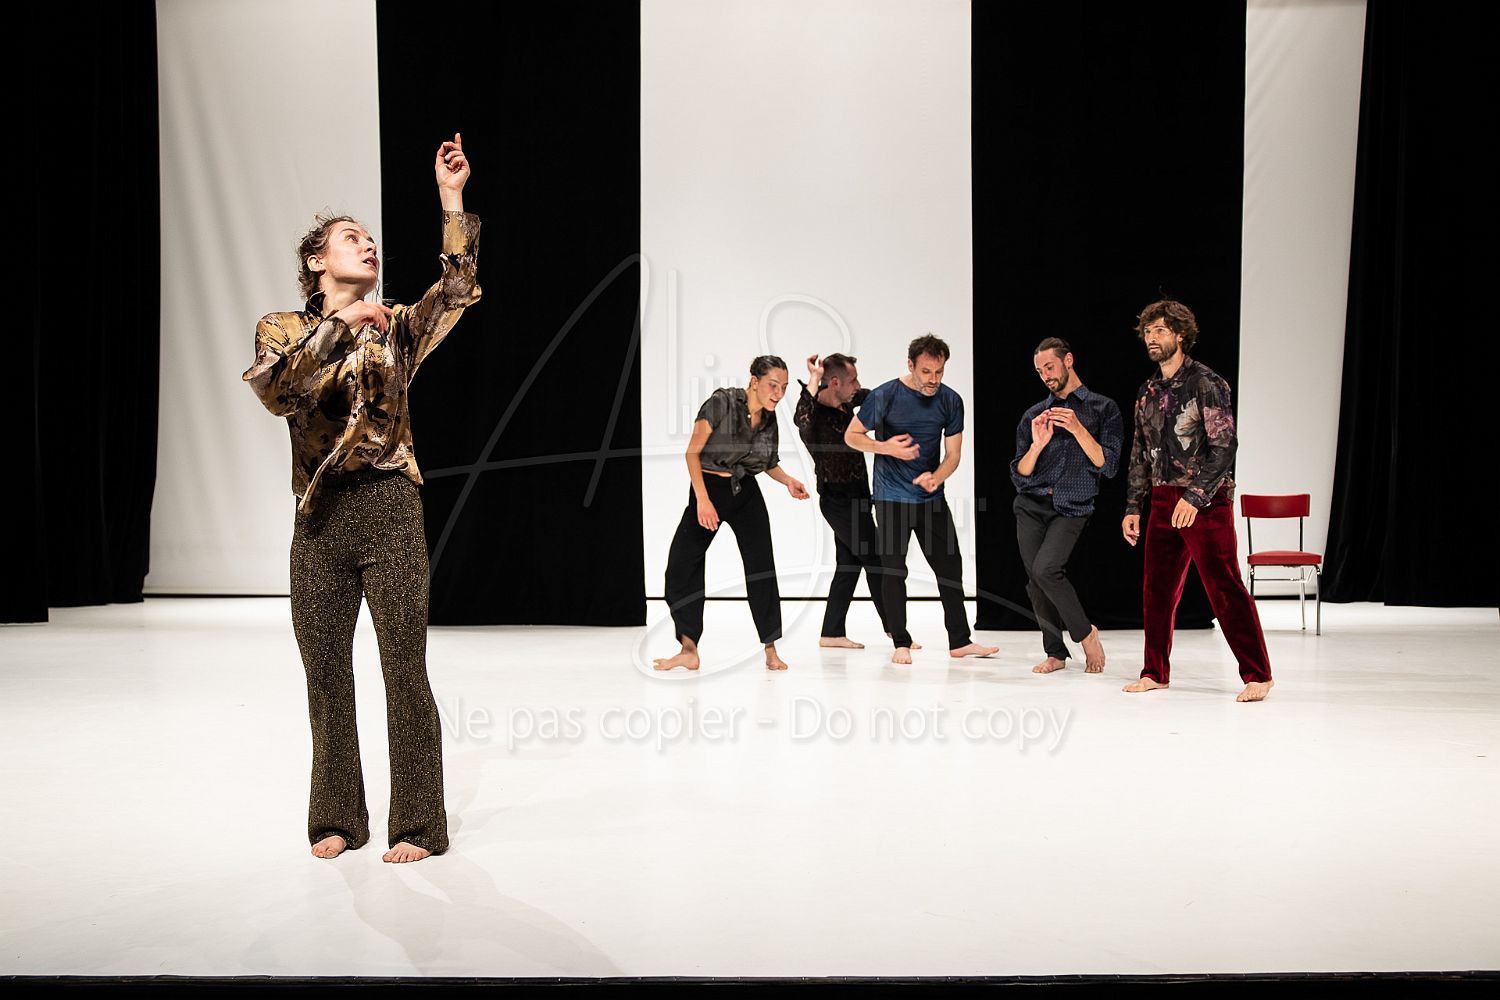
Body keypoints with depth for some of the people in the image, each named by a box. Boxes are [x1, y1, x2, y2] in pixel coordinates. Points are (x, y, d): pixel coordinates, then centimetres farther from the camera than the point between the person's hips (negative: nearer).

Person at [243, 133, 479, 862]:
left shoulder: (396, 328, 9)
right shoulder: (281, 331, 9)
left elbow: (456, 290, -9)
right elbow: (274, 388, -12)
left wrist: (452, 199, -15)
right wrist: (337, 327, -19)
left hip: (388, 508, -1)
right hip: (319, 518, 2)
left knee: (404, 669, -3)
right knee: (326, 672, 8)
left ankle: (418, 823, 8)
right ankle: (337, 820, 22)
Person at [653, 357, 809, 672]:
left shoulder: (769, 418, 3)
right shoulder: (721, 402, -14)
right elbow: (693, 452, -13)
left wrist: (788, 481, -3)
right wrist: (702, 499, -20)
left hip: (746, 493, 3)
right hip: (709, 489, -3)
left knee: (761, 565, -8)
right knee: (682, 564, -8)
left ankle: (771, 650, -1)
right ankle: (689, 650, 2)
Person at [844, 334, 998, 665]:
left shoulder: (950, 401, -1)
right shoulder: (885, 396, -11)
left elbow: (953, 454, 1)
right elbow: (851, 435, -3)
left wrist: (936, 478, -19)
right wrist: (885, 447, -20)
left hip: (932, 497, 4)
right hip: (891, 497, -4)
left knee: (950, 567, 6)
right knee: (894, 570, -1)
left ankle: (960, 641, 16)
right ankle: (901, 643, 9)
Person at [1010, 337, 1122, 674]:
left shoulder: (1103, 408, 5)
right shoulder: (1033, 415, 11)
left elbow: (1107, 466, -4)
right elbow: (1019, 477, 8)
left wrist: (1078, 429, -14)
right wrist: (1037, 445, -10)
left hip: (1071, 508, -4)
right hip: (1031, 506, 4)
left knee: (1045, 569, -23)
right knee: (1035, 581, -1)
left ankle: (1085, 633, -2)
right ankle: (1055, 653, 14)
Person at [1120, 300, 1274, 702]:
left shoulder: (1206, 383, -8)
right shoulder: (1148, 391, 13)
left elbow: (1224, 447, -15)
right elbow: (1140, 454, 18)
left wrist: (1194, 496, -22)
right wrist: (1133, 507, 13)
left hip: (1206, 500, -7)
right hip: (1163, 500, 7)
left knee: (1224, 587, -6)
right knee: (1157, 589, 8)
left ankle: (1258, 675, 2)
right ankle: (1155, 672, 18)